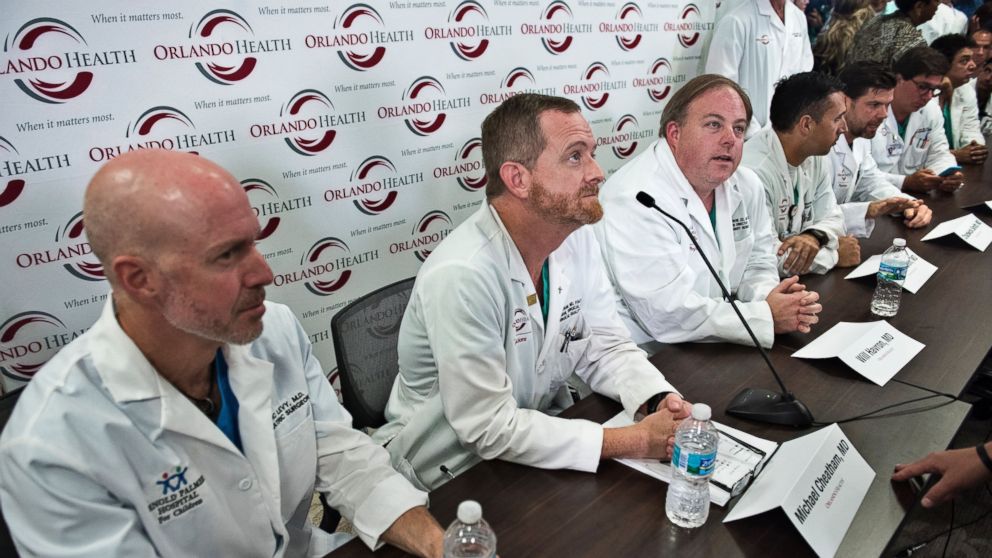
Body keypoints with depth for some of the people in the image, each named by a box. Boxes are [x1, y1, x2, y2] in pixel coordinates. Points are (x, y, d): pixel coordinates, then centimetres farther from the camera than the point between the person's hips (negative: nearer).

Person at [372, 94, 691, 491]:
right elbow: (490, 429, -27)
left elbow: (605, 347, 0)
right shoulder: (461, 275, -30)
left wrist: (661, 400, -19)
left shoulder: (578, 236, -7)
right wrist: (638, 440, -27)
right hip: (454, 473, -6)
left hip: (545, 438, 7)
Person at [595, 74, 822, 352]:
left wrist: (769, 296, -9)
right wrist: (767, 317, -16)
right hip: (648, 357, -8)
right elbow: (668, 314, -24)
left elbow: (757, 264, 15)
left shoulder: (747, 187, 6)